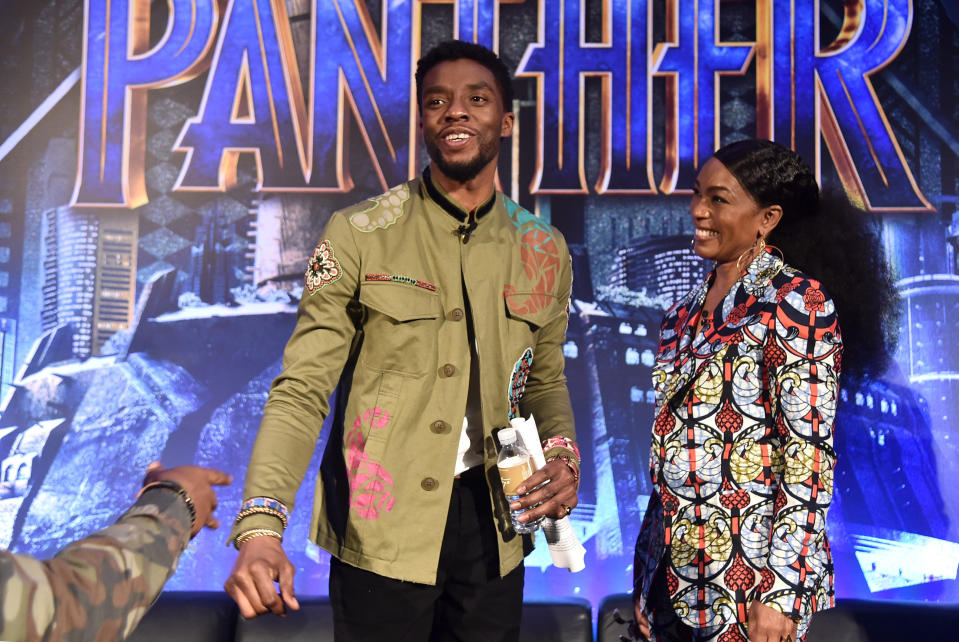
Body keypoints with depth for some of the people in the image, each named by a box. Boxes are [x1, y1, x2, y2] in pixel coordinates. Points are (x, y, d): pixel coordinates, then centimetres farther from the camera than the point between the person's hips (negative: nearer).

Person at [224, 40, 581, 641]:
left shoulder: (545, 251, 4)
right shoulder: (359, 235, -7)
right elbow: (303, 389, -10)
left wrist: (563, 453, -4)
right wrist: (261, 524, -24)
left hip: (493, 523, 4)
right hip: (381, 530, -3)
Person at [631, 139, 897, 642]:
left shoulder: (796, 302, -12)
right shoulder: (689, 307, 8)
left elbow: (809, 455, -15)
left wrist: (781, 594, -19)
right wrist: (646, 581, 14)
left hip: (749, 580, -6)